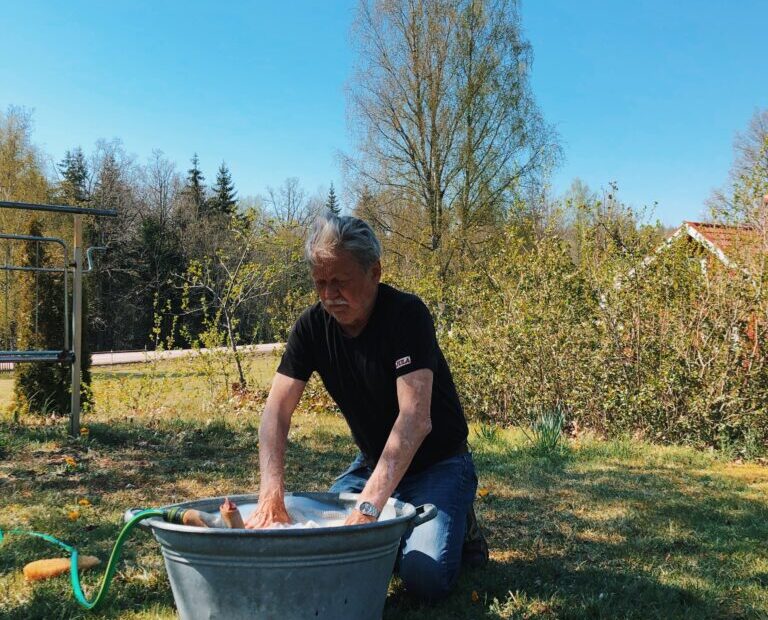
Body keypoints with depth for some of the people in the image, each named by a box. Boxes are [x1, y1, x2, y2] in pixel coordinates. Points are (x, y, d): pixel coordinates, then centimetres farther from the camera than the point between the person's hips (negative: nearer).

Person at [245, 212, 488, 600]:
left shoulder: (407, 314, -25)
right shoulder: (313, 326, -9)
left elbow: (415, 418, -35)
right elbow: (277, 409, -15)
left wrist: (368, 506, -45)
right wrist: (271, 493, -32)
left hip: (437, 463, -5)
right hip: (372, 463, 5)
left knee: (425, 577, -25)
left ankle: (459, 529, 8)